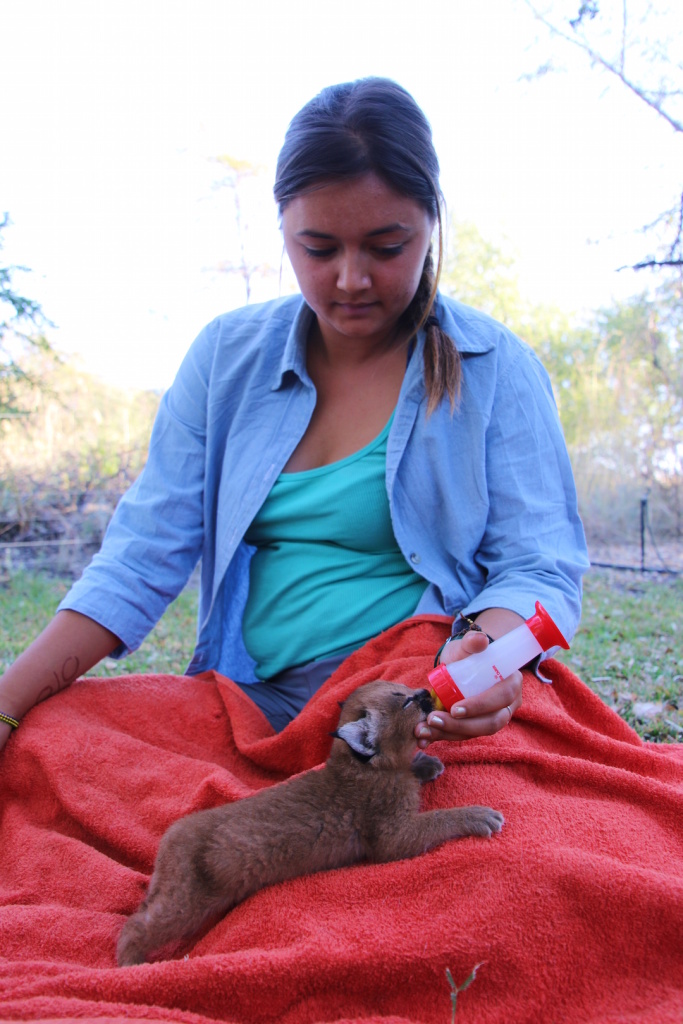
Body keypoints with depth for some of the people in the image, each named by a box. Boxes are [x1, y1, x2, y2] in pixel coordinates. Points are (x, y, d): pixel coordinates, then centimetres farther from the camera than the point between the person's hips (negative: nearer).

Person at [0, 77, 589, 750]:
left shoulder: (496, 369, -1)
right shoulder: (227, 355, 7)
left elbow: (540, 569, -3)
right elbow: (145, 553, 3)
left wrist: (488, 650, -28)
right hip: (252, 707, 3)